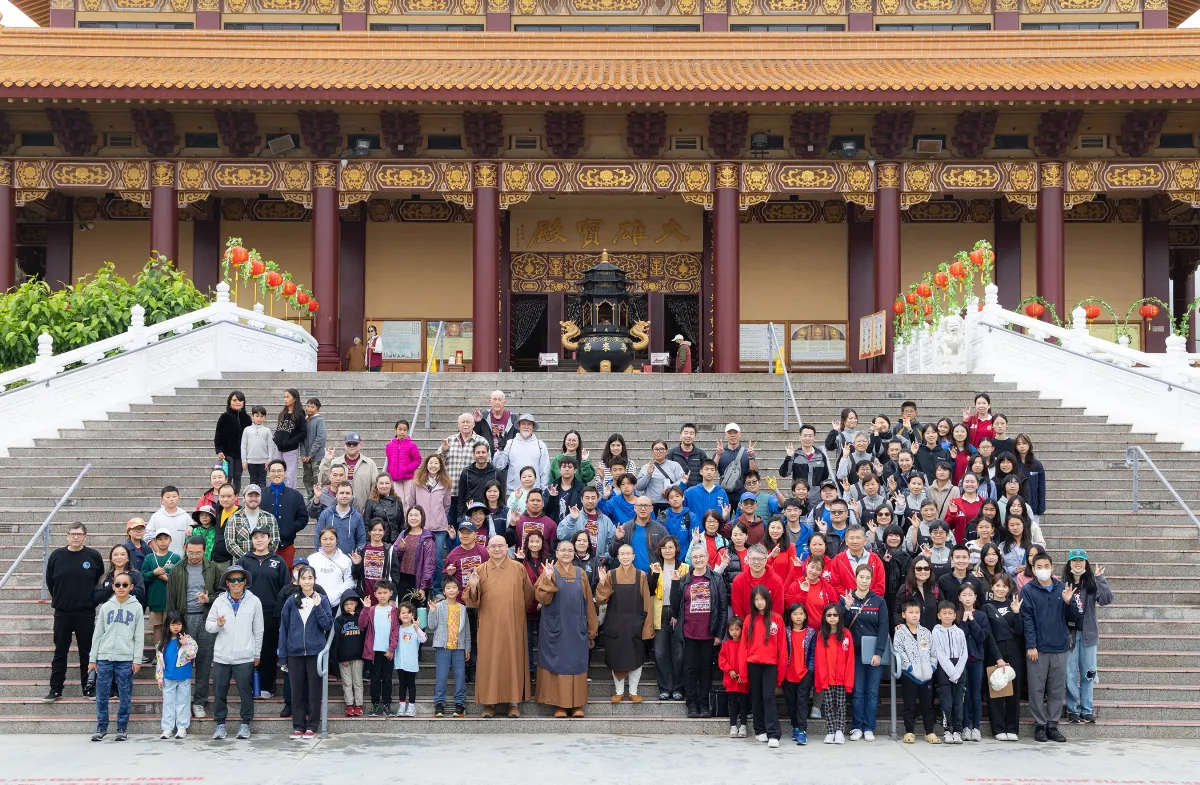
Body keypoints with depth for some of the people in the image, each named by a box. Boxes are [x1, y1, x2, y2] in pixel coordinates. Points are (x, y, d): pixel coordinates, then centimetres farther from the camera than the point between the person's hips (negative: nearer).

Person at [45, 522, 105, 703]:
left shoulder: (93, 556, -3)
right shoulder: (57, 556, -1)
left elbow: (101, 581, 7)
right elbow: (50, 581, 9)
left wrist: (94, 599, 5)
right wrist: (58, 599, 10)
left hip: (86, 613, -1)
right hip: (62, 613, 1)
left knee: (86, 651, 7)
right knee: (60, 652, 8)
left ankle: (88, 688, 17)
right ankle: (55, 689, 14)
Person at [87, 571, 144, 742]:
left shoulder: (136, 608, 3)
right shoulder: (106, 607, 8)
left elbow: (139, 636, 2)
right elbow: (98, 634, 9)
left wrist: (137, 660, -4)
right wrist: (92, 659, 6)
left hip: (126, 659, -2)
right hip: (104, 658, 2)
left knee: (125, 696, 2)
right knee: (102, 695, 3)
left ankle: (122, 728, 10)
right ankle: (101, 727, 13)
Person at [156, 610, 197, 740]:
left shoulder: (188, 640, -6)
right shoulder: (163, 643, 3)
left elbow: (192, 655, -16)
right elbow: (159, 660, 6)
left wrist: (185, 645, -31)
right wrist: (159, 677, 4)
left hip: (184, 678, -3)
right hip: (168, 678, 3)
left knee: (182, 702, 6)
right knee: (168, 703, 8)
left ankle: (182, 728, 11)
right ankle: (168, 728, 13)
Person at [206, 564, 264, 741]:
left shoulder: (254, 602, -1)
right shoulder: (219, 601, 2)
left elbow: (258, 630, 5)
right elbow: (208, 625, 6)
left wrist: (257, 654, 7)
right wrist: (217, 624, -16)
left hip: (244, 657, -1)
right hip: (221, 656, 1)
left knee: (246, 691, 4)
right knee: (220, 691, 6)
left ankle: (245, 723, 17)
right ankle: (220, 723, 18)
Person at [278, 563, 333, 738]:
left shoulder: (322, 600, 2)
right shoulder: (291, 601, 5)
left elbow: (328, 625, -4)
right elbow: (284, 628, 7)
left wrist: (317, 606, -15)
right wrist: (283, 655, 4)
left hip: (315, 651, -1)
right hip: (295, 653, 1)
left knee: (314, 690, 3)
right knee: (297, 691, 5)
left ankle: (311, 726, 10)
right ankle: (298, 726, 12)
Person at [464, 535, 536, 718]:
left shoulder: (518, 568, 3)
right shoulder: (481, 570, 4)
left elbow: (528, 595, 9)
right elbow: (472, 601, -1)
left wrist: (515, 608, 1)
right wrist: (473, 586, -18)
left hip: (513, 625, 0)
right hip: (489, 626, 0)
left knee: (513, 659, 2)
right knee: (489, 661, 0)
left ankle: (514, 702, 8)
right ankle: (489, 702, 5)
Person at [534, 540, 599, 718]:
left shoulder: (580, 574, 8)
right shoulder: (549, 572, -1)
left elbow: (588, 603, 8)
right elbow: (541, 597, -14)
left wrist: (591, 630, 6)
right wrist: (547, 579, -28)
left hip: (576, 628, 3)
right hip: (555, 627, -3)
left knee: (576, 664, 4)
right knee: (557, 663, 0)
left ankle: (577, 704, 9)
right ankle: (558, 704, 4)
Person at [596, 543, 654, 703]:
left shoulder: (641, 575, 1)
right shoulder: (611, 574, 1)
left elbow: (646, 602, 0)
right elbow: (602, 599, -5)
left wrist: (646, 625, -6)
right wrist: (602, 582, -20)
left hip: (634, 623, 0)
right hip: (614, 623, 0)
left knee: (635, 657, 3)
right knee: (616, 657, 5)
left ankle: (633, 691, 15)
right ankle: (619, 691, 17)